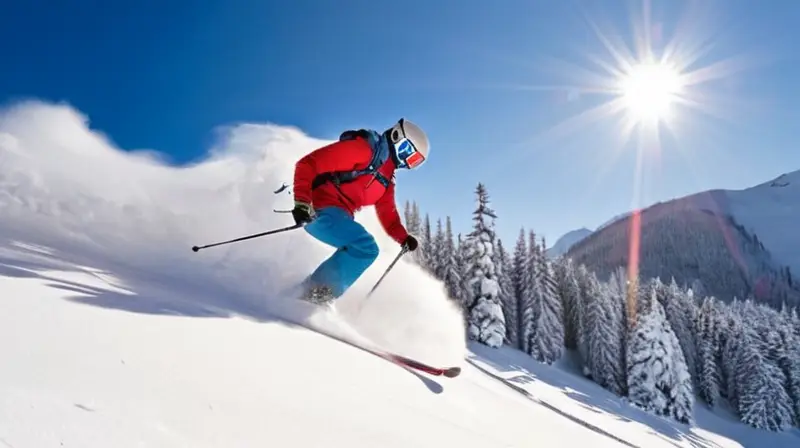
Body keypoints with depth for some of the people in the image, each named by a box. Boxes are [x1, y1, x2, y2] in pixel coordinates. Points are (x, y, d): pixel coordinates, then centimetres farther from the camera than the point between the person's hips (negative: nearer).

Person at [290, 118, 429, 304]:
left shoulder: (387, 176, 18)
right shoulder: (362, 148, -11)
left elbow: (387, 212, 22)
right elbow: (308, 164, -16)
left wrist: (403, 237, 5)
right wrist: (302, 202, -26)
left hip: (341, 217, 10)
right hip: (320, 211, -10)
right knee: (366, 247, -22)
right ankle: (316, 292, -15)